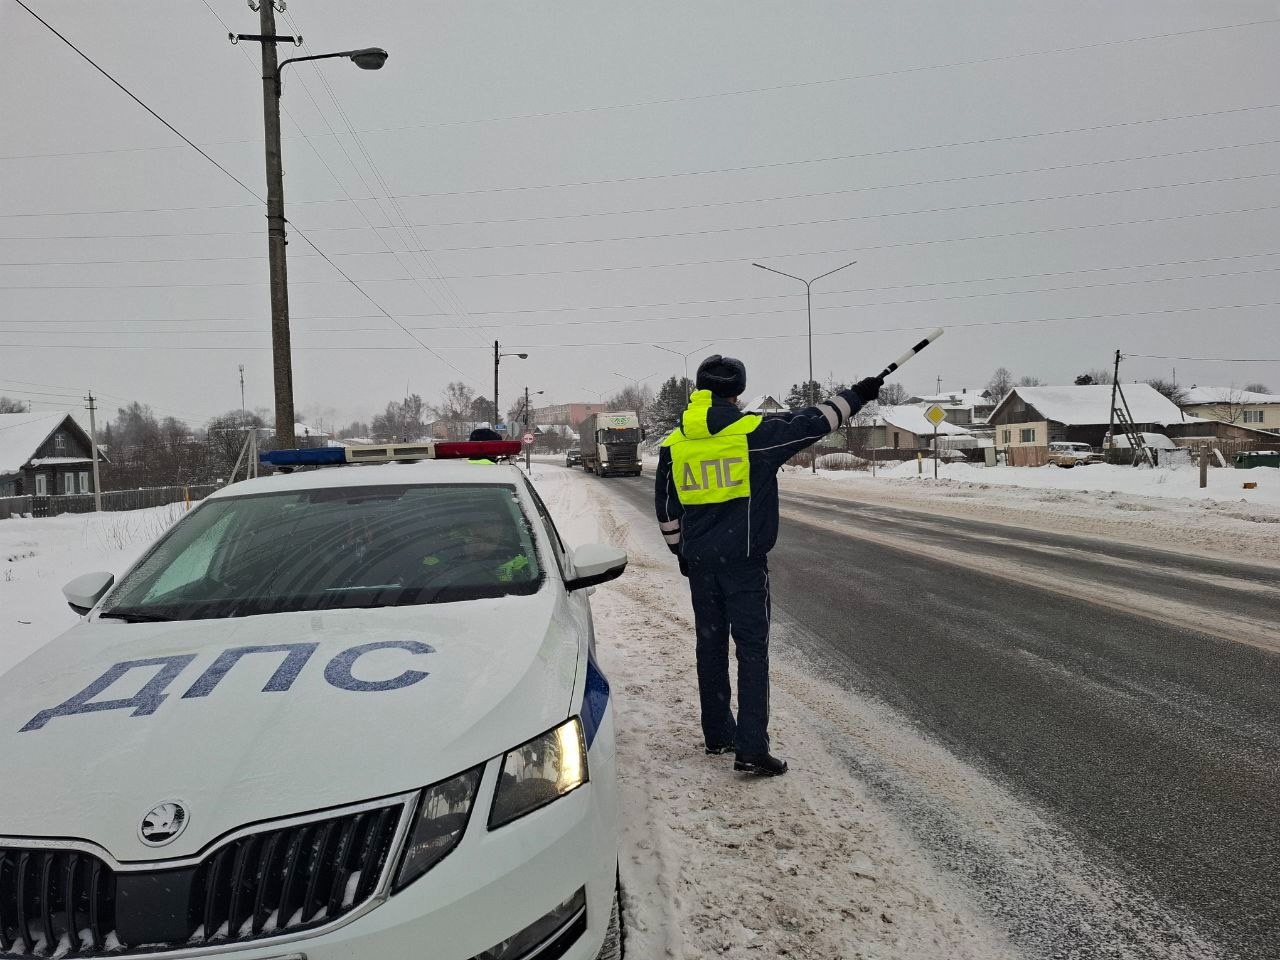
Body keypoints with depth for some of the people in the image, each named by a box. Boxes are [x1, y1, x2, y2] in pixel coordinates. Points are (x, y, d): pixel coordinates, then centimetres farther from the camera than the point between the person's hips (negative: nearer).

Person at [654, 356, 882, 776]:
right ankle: (751, 747, -5)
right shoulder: (752, 430, -10)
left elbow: (665, 507, 12)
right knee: (752, 649, -1)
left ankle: (717, 734, 26)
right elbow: (811, 423, -3)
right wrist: (856, 395, 11)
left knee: (711, 645, 16)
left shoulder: (674, 442, 4)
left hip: (699, 562, 5)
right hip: (744, 560, -5)